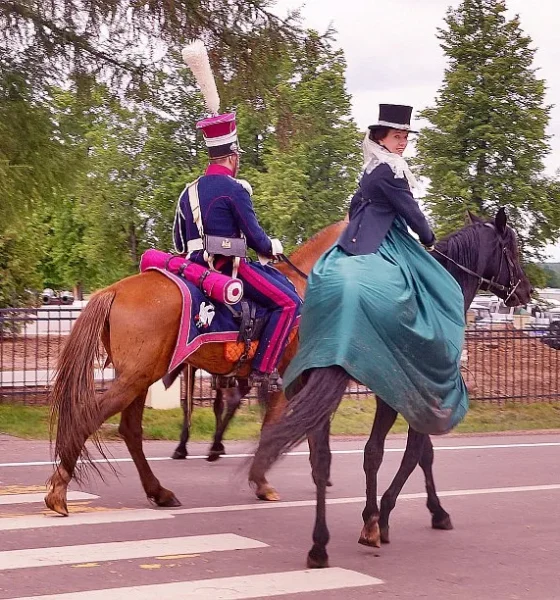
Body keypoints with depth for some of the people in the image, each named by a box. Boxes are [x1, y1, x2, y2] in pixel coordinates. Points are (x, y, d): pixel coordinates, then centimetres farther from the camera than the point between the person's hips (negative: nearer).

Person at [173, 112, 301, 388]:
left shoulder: (189, 192, 14)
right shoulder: (234, 189, -10)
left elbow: (179, 242, 18)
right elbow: (255, 238, -11)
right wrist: (272, 247, 9)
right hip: (228, 267, -9)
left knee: (282, 283, 23)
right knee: (289, 303, -7)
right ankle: (263, 369, -12)